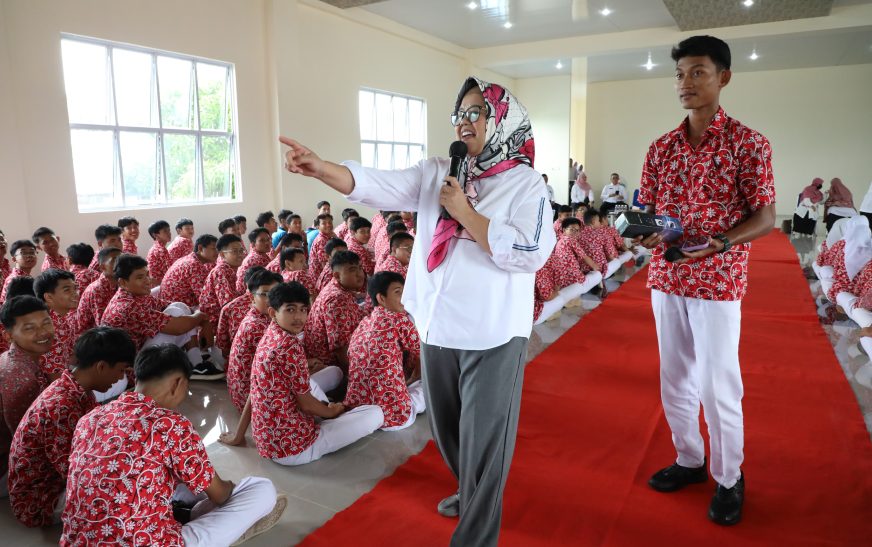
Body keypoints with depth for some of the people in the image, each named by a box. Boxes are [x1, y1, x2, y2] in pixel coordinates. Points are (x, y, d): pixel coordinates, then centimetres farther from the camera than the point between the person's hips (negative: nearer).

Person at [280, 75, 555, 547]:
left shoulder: (525, 184, -5)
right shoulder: (436, 173, 6)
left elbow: (529, 254, -19)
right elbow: (375, 187, -7)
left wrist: (465, 212, -17)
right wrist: (320, 168, -24)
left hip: (491, 335, -5)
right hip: (437, 326, 5)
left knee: (483, 439, 5)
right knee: (448, 429, 23)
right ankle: (472, 495, 50)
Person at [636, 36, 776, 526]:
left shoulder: (748, 144, -5)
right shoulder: (661, 148, 8)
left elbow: (766, 218, -6)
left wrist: (720, 243, -25)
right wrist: (645, 233, -13)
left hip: (717, 283, -4)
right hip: (665, 280, 5)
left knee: (718, 385, 2)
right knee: (675, 380, 14)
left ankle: (729, 478, 23)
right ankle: (690, 460, 33)